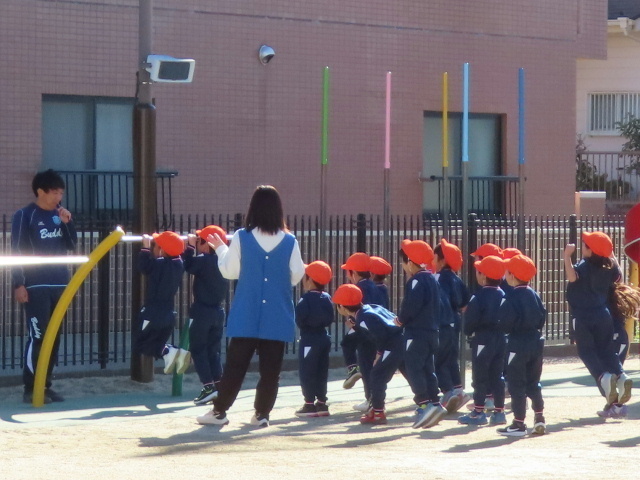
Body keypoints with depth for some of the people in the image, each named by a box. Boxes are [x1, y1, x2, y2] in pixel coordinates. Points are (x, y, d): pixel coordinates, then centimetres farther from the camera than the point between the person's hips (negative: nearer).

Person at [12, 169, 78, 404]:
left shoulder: (59, 214, 10)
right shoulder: (24, 216, -6)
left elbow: (72, 244, 13)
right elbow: (16, 251, -8)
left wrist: (67, 222, -3)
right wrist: (18, 284, -13)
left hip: (59, 285, 6)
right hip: (36, 286, -6)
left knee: (54, 337, 7)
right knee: (37, 337, -9)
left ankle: (45, 386, 15)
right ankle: (30, 389, -5)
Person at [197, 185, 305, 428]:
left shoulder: (241, 238, -6)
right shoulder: (289, 241, -4)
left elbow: (229, 271, 0)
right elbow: (296, 276, 1)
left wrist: (220, 249, 17)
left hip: (246, 316, 0)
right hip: (277, 317, 0)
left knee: (235, 364, 6)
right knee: (270, 368, 5)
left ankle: (219, 410, 7)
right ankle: (262, 414, 4)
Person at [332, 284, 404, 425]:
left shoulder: (363, 318, -9)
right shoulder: (371, 308, 18)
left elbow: (380, 334, -20)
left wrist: (379, 352, -2)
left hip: (394, 345, -9)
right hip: (405, 341, 9)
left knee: (377, 375, 0)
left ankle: (377, 413, 3)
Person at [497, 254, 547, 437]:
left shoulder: (511, 297, -14)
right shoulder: (534, 295, 7)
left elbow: (505, 322, -20)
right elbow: (543, 317, 9)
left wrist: (503, 328, 0)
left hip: (517, 344, -7)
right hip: (536, 342, 7)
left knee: (517, 384, -1)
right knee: (533, 382, 16)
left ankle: (519, 423, 1)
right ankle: (539, 418, 14)